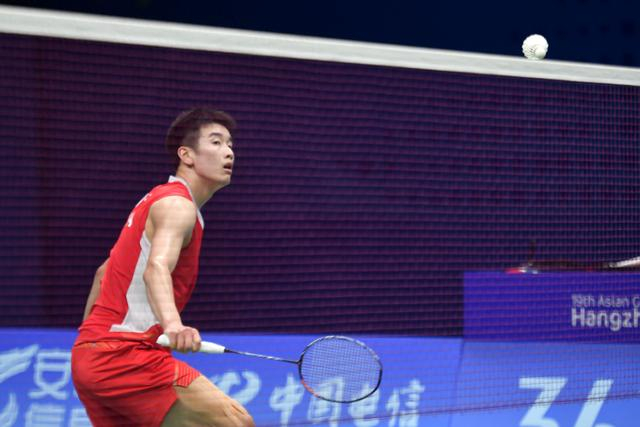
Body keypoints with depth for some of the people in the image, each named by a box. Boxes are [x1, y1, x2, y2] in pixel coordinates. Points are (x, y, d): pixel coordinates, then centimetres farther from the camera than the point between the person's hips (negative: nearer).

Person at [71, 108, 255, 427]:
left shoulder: (157, 200, 23)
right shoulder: (177, 204, -9)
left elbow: (104, 273, 31)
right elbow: (156, 269, -29)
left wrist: (88, 341, 37)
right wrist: (173, 324, -47)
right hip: (124, 355, -10)